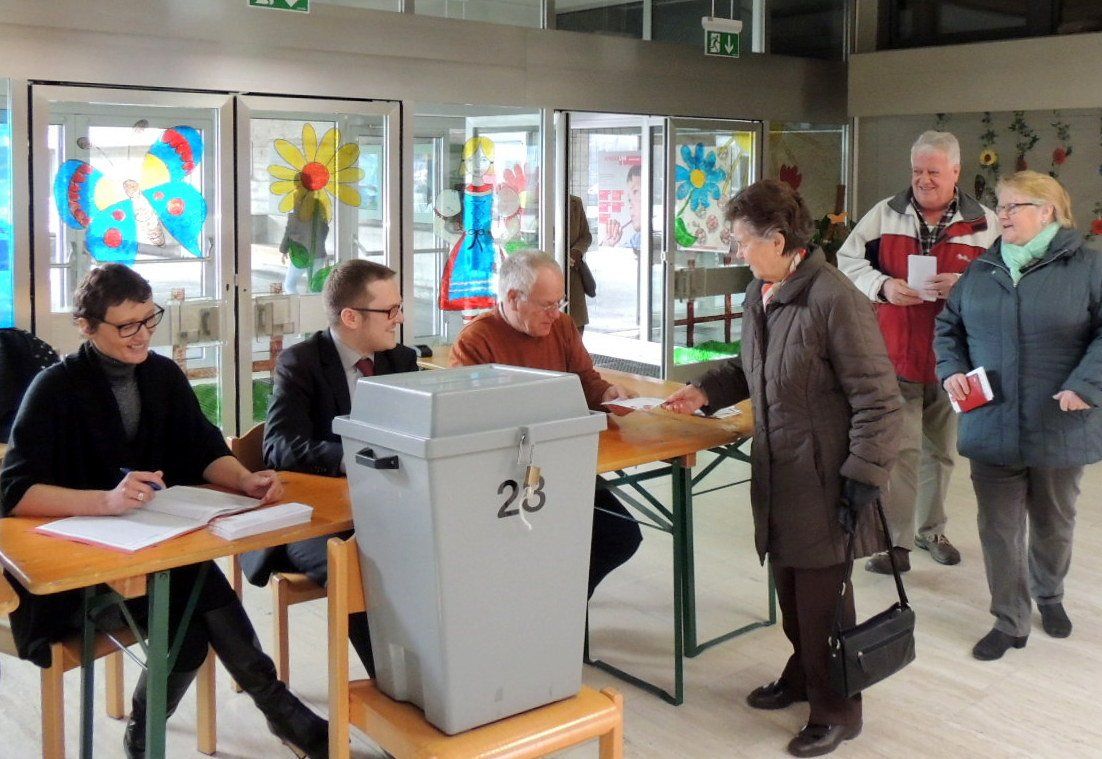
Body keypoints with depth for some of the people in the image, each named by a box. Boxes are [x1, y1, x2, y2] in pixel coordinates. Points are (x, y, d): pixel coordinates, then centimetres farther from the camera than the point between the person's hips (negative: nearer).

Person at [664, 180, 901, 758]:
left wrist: (864, 480, -19)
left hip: (824, 480, -8)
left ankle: (836, 710, 24)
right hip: (777, 473, 8)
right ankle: (803, 675, 43)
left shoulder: (834, 299, -21)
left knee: (822, 595, 5)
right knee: (788, 586, 20)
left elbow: (877, 399, -19)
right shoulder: (759, 295, 5)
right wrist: (707, 391, 6)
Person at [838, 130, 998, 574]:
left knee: (940, 450, 15)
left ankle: (932, 530, 32)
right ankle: (898, 542, 3)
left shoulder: (984, 224, 0)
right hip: (895, 354, -1)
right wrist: (883, 286, -12)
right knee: (899, 449, -4)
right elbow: (847, 261, 6)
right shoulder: (885, 215, 3)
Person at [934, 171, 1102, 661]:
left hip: (1058, 430, -2)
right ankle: (1009, 622, 17)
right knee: (998, 527, 4)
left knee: (1053, 523, 18)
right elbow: (948, 327, 15)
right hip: (992, 427, 3)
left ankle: (1049, 596, 43)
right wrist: (952, 371, -1)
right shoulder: (981, 271, 7)